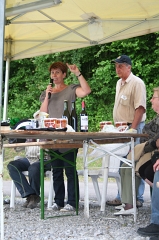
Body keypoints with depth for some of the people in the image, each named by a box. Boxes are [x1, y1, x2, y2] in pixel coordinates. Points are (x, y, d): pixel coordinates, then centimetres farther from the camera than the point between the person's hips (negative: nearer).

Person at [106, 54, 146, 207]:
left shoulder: (137, 83, -10)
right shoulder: (119, 83, 16)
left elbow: (140, 108, -17)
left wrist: (132, 129, -21)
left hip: (133, 127, -8)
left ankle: (137, 199, 1)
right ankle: (122, 197, 17)